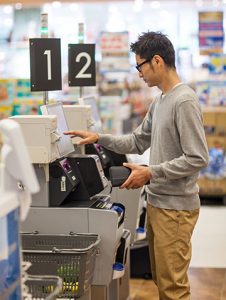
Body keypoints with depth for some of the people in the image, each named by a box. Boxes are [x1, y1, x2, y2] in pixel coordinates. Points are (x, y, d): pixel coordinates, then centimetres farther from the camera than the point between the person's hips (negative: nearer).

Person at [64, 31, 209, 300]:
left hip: (175, 207, -9)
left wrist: (150, 173, -19)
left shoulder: (185, 102, -17)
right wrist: (99, 139, 7)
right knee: (160, 278, 17)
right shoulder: (159, 101, 12)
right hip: (155, 202, 9)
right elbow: (137, 142, 17)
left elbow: (198, 159, -20)